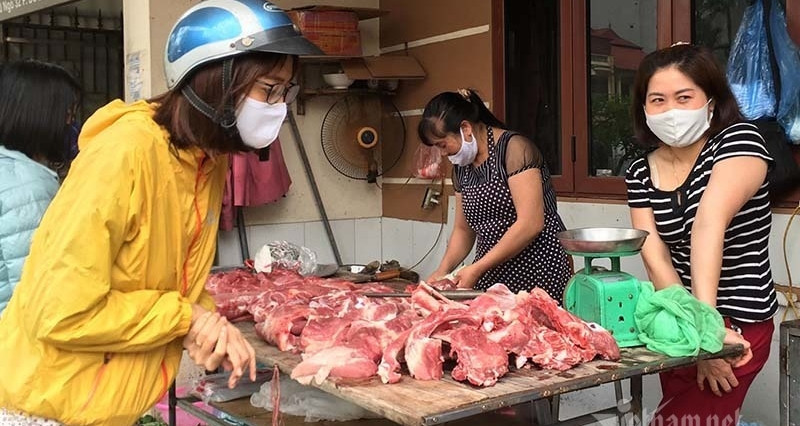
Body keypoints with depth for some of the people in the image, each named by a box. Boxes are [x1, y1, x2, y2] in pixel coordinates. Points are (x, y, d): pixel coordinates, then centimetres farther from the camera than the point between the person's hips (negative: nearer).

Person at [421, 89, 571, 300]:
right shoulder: (462, 166, 11)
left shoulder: (514, 148, -12)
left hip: (537, 274, -6)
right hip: (492, 280, 6)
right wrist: (442, 270, 1)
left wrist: (477, 269, -18)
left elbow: (531, 224, -19)